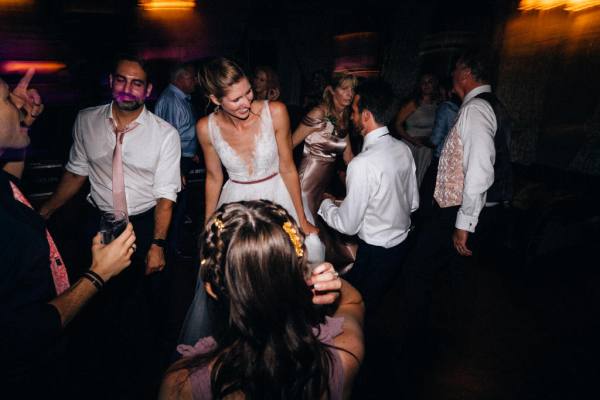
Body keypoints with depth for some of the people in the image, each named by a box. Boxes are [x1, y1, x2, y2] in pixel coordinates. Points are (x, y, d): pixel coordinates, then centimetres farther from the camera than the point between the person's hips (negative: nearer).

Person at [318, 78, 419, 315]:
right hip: (402, 243, 8)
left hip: (374, 252, -8)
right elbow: (413, 203, 6)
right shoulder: (404, 149, -5)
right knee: (376, 302, 28)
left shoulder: (362, 164, -30)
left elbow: (348, 225, -21)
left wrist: (325, 204, -4)